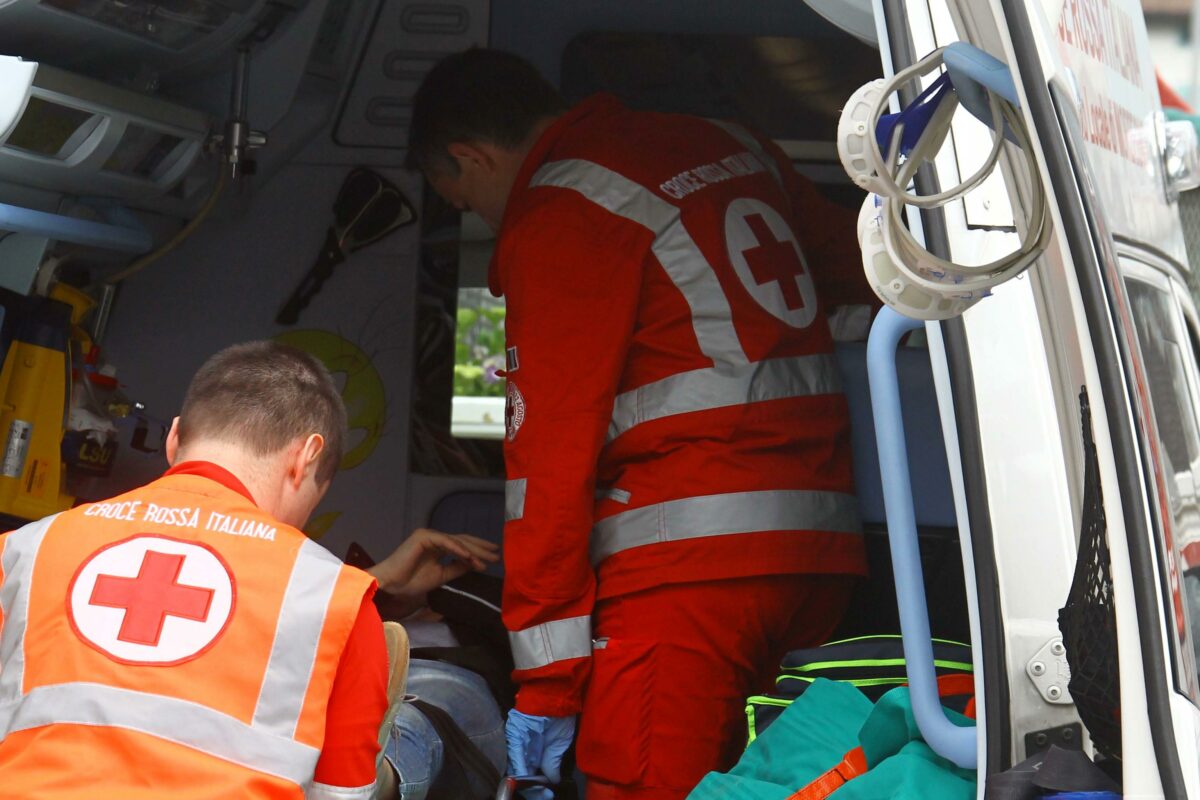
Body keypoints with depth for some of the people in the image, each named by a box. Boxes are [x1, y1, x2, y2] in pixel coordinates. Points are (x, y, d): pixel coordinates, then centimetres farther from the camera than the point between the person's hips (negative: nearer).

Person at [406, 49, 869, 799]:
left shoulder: (556, 221, -5)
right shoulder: (731, 144, 17)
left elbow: (551, 457, -10)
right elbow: (854, 261, 30)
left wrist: (546, 677, -8)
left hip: (690, 564, -8)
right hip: (822, 545, 8)